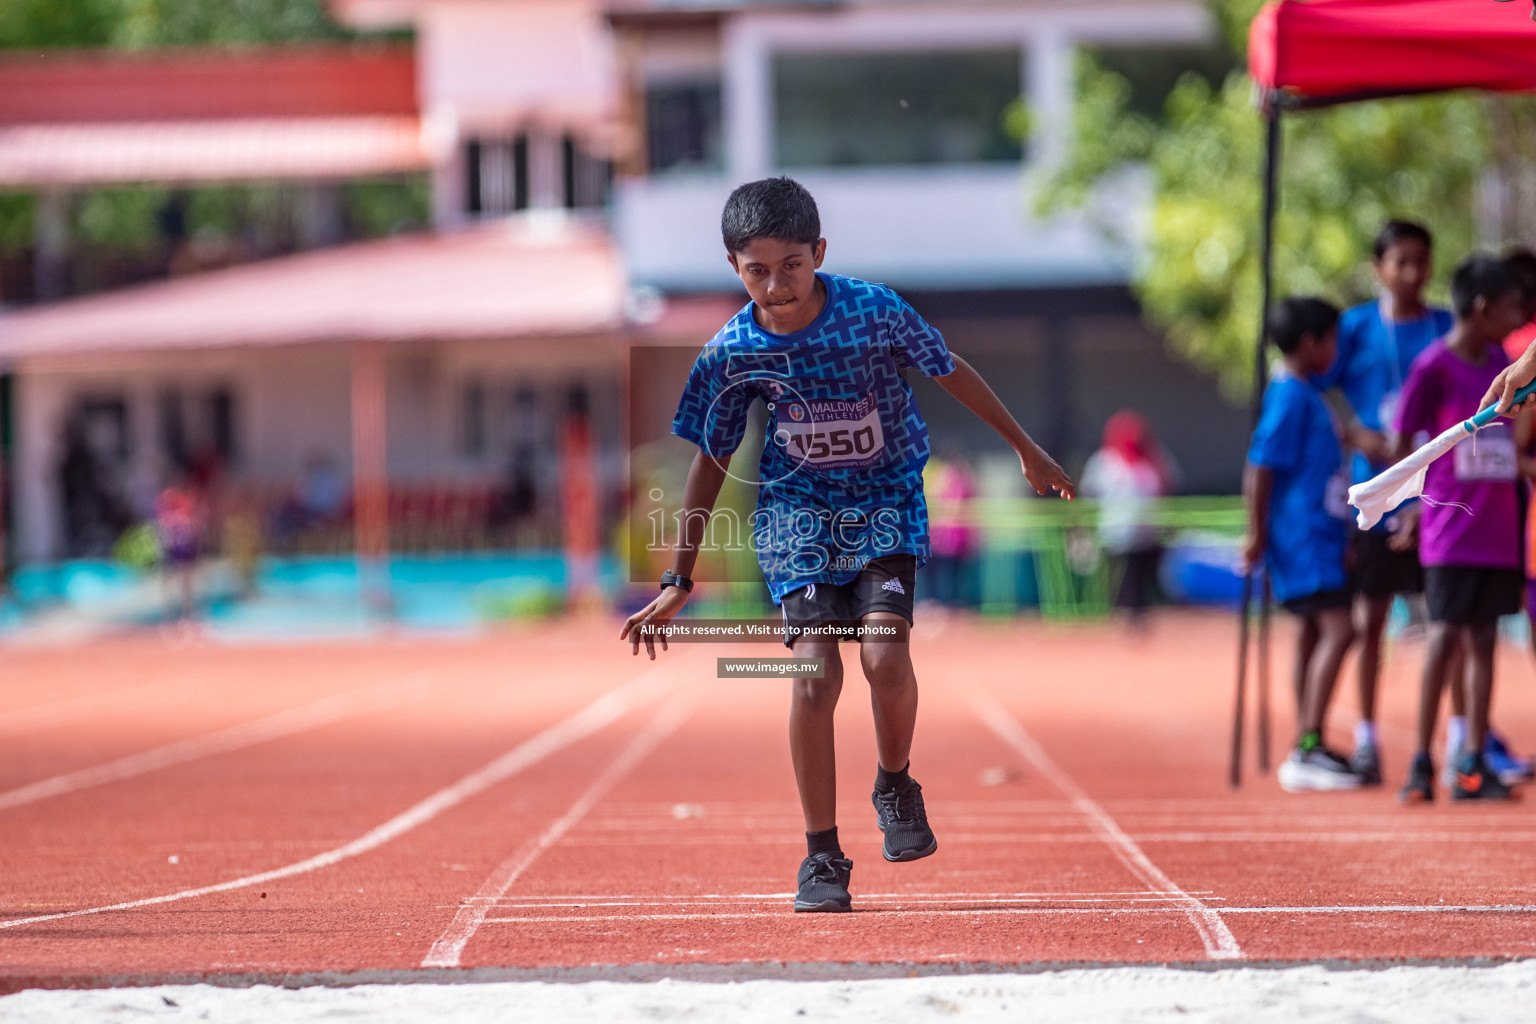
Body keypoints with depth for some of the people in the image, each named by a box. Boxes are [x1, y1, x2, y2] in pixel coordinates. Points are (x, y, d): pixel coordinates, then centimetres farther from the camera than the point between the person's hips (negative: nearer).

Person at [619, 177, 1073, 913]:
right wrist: (678, 583, 0)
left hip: (887, 499, -1)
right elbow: (711, 464, -1)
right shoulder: (732, 353, -14)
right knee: (814, 668, -15)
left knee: (883, 654, -21)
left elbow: (951, 373, -1)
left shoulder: (875, 312, -20)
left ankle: (895, 785, 10)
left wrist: (1025, 449, 10)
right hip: (797, 505, 1)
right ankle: (821, 854, -4)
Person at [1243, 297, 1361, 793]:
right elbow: (1260, 468, -17)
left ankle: (1307, 750, 17)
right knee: (1337, 628, -16)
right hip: (1301, 539, -10)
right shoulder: (1290, 397, -13)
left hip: (1319, 536, 10)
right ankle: (1307, 751, -20)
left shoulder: (1306, 395, 17)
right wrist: (1257, 534, -17)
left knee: (1315, 631, 12)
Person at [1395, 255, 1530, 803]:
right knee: (1444, 636, -7)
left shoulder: (1499, 361, 10)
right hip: (1450, 527, -6)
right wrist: (1428, 498, -2)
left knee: (1483, 639, 6)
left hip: (1497, 526, 6)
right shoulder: (1433, 366, -9)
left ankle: (1473, 764, 8)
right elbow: (1402, 444, -5)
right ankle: (1422, 762, -1)